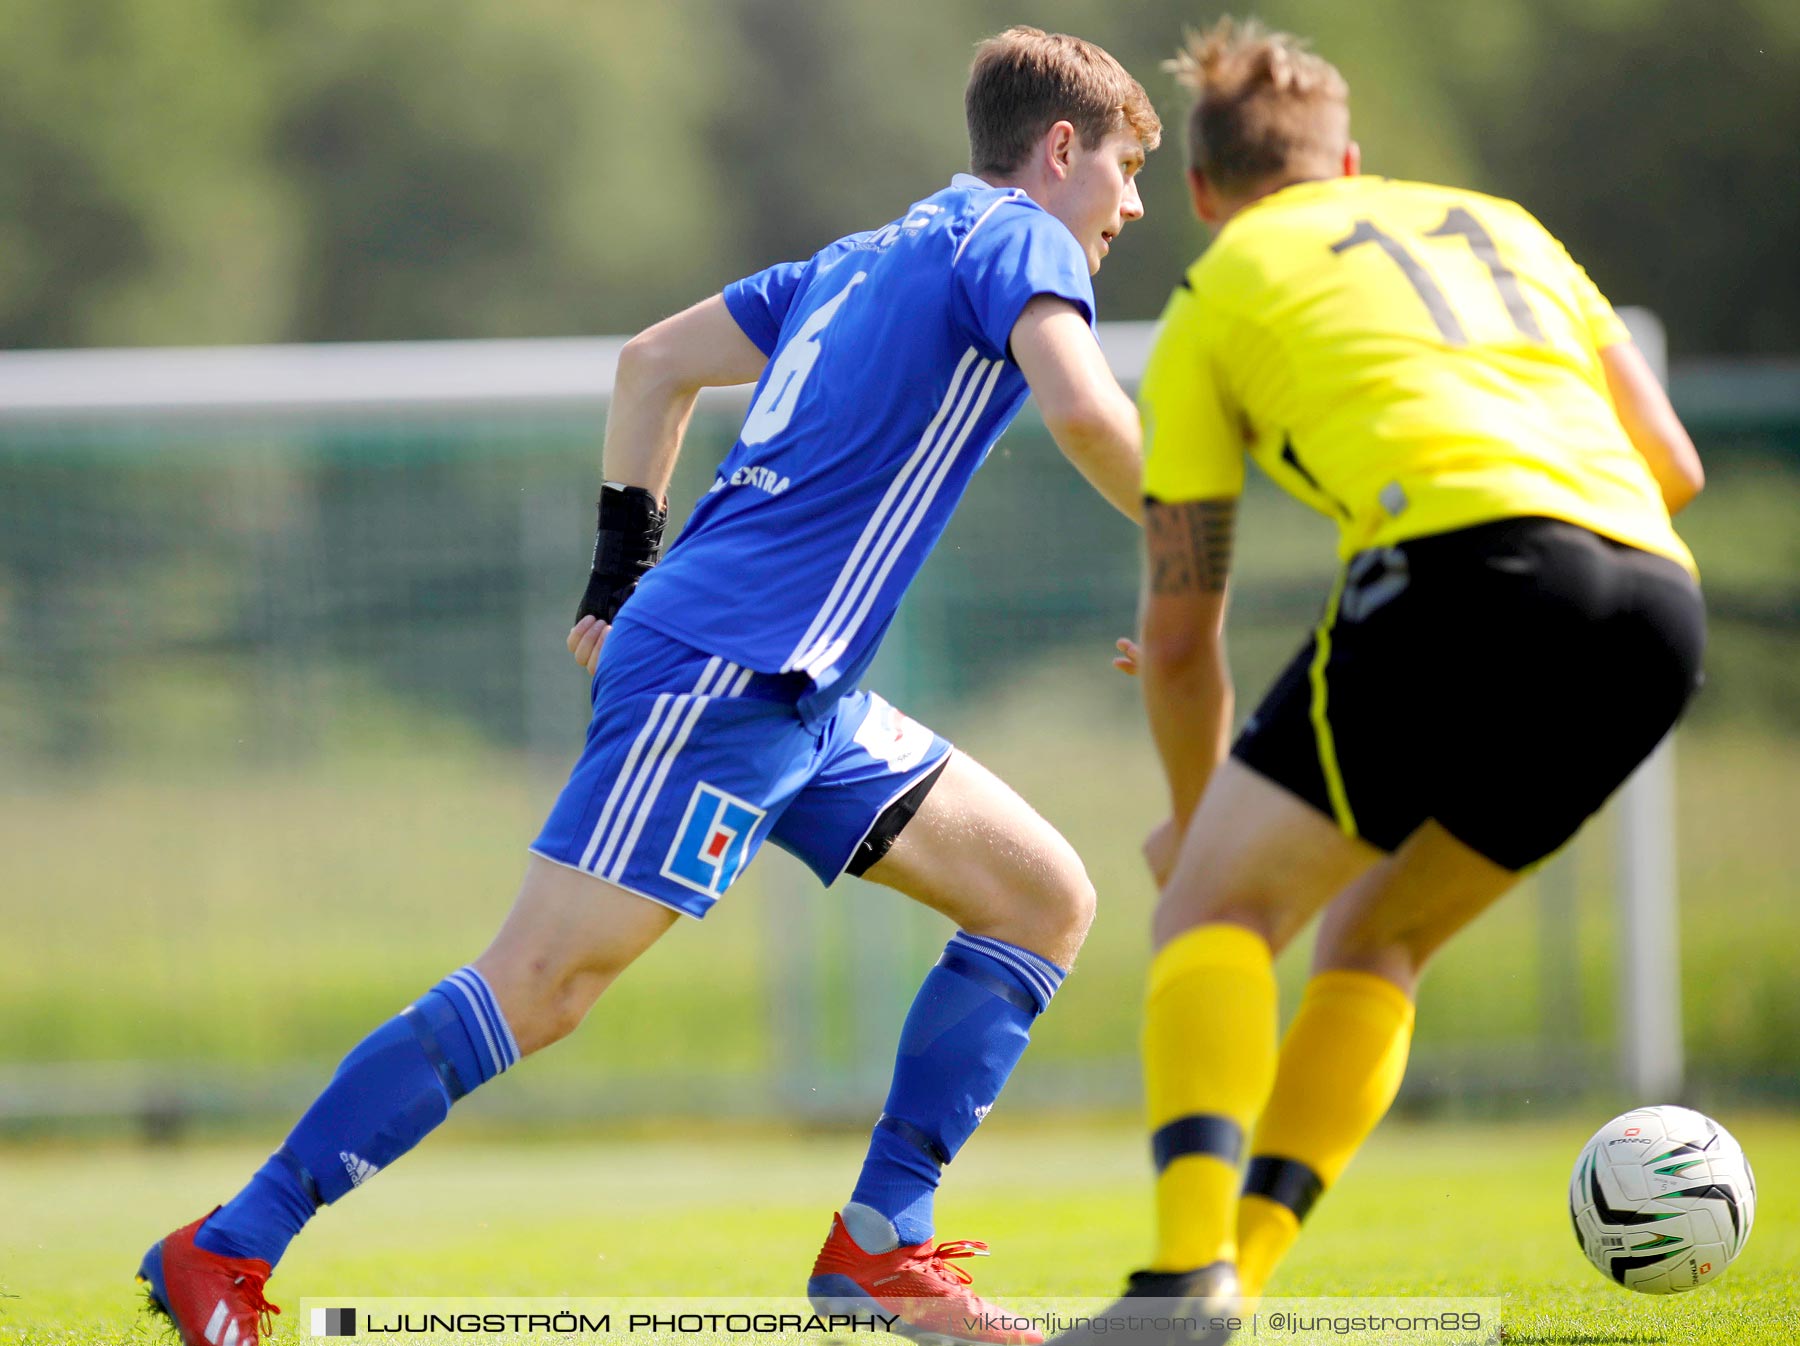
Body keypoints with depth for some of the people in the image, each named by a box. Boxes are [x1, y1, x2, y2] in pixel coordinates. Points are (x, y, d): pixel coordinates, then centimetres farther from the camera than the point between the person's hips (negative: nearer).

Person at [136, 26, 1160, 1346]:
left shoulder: (870, 257, 21)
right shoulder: (1021, 244, -3)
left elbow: (655, 360, 26)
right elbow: (1085, 411, -23)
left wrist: (624, 569, 26)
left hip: (796, 695, 10)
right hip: (720, 673, -10)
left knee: (1046, 898, 9)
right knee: (539, 986, -13)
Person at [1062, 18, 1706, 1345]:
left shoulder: (1214, 301, 20)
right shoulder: (1500, 224, 33)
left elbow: (1179, 632, 22)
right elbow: (1673, 465, 28)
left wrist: (1198, 819, 37)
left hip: (1469, 564, -5)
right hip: (1660, 603, 5)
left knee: (1219, 902, 3)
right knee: (1372, 936, 20)